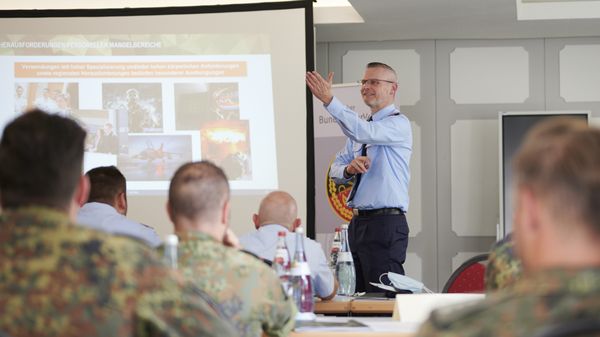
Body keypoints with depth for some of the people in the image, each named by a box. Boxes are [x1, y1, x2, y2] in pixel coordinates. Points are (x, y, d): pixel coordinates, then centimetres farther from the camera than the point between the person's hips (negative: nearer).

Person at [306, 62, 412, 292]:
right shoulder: (362, 126, 18)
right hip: (358, 222, 8)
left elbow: (362, 132, -26)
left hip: (385, 224, -8)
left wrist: (328, 100, -29)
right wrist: (349, 169, -7)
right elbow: (335, 170, 16)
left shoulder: (399, 124, -7)